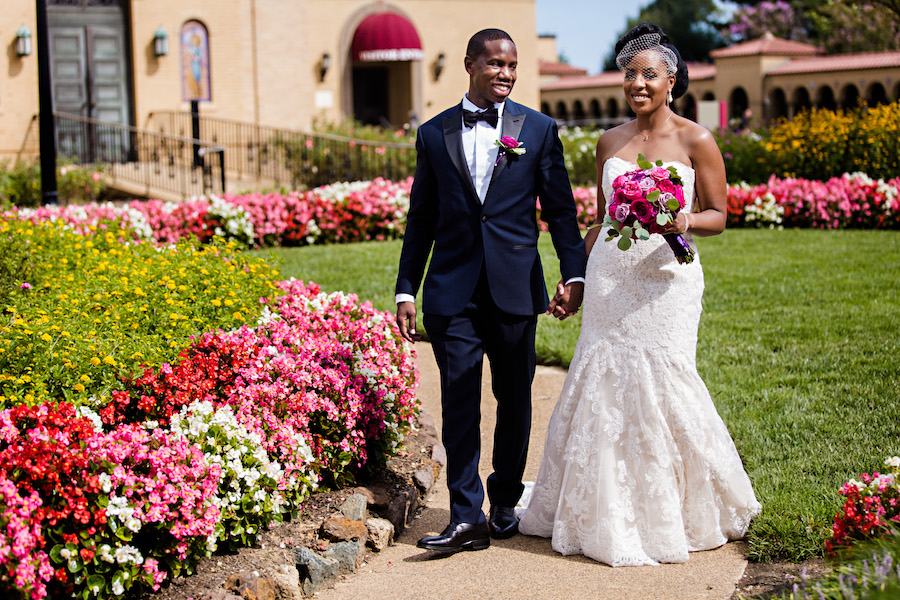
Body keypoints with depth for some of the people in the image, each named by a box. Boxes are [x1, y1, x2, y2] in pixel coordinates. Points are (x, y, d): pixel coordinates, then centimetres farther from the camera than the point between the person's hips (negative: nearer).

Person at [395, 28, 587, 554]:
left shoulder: (539, 129, 5)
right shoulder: (434, 134, 7)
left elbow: (561, 209, 5)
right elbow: (421, 219, 10)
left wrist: (575, 274, -6)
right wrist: (406, 291, 6)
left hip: (515, 289, 0)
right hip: (453, 292, 0)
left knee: (515, 401, 10)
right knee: (459, 401, -2)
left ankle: (506, 503, 26)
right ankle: (467, 519, 1)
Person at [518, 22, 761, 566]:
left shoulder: (696, 141, -1)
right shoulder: (610, 143, 12)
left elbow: (718, 216, 1)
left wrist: (684, 222, -20)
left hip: (665, 278, -4)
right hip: (610, 278, 4)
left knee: (659, 384, -7)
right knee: (601, 383, 2)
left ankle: (670, 516, 13)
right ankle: (606, 515, 17)